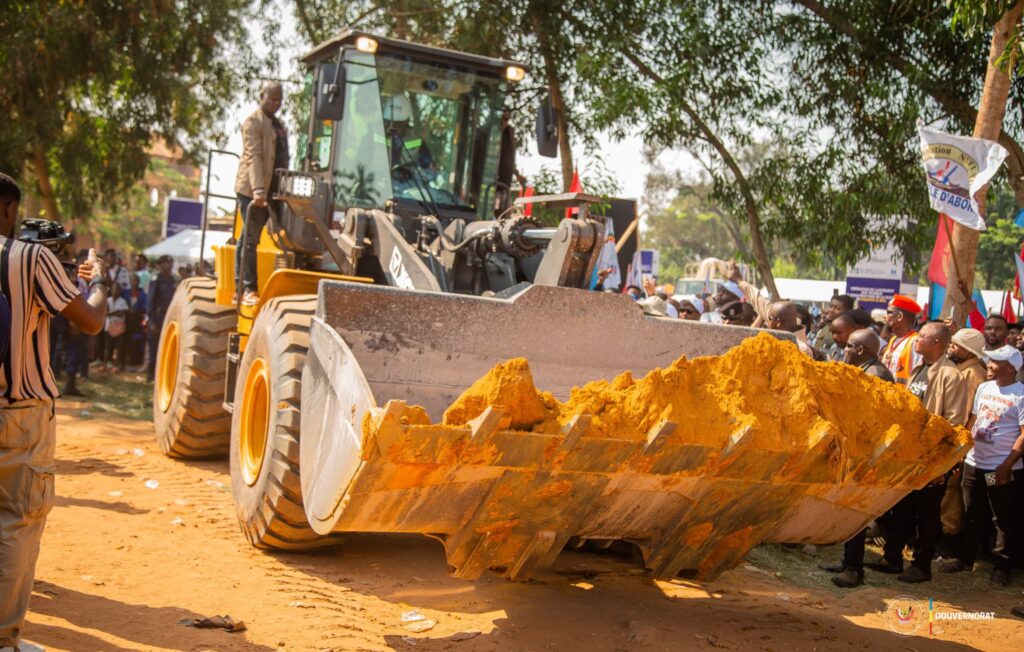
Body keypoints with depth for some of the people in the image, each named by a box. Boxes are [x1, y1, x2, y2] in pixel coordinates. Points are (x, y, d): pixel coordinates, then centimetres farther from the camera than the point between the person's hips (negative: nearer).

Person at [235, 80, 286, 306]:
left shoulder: (279, 125, 19)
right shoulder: (253, 122, -7)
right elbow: (254, 157, -18)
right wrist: (258, 190, -28)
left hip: (270, 191, 8)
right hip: (252, 190, -8)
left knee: (248, 238, 11)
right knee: (251, 239, -7)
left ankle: (241, 287, 15)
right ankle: (249, 289, -7)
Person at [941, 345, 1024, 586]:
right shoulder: (984, 388, 7)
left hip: (1003, 469, -6)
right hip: (975, 463, 6)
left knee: (1005, 520, 6)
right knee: (972, 515, 16)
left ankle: (1002, 567, 17)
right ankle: (965, 558, 28)